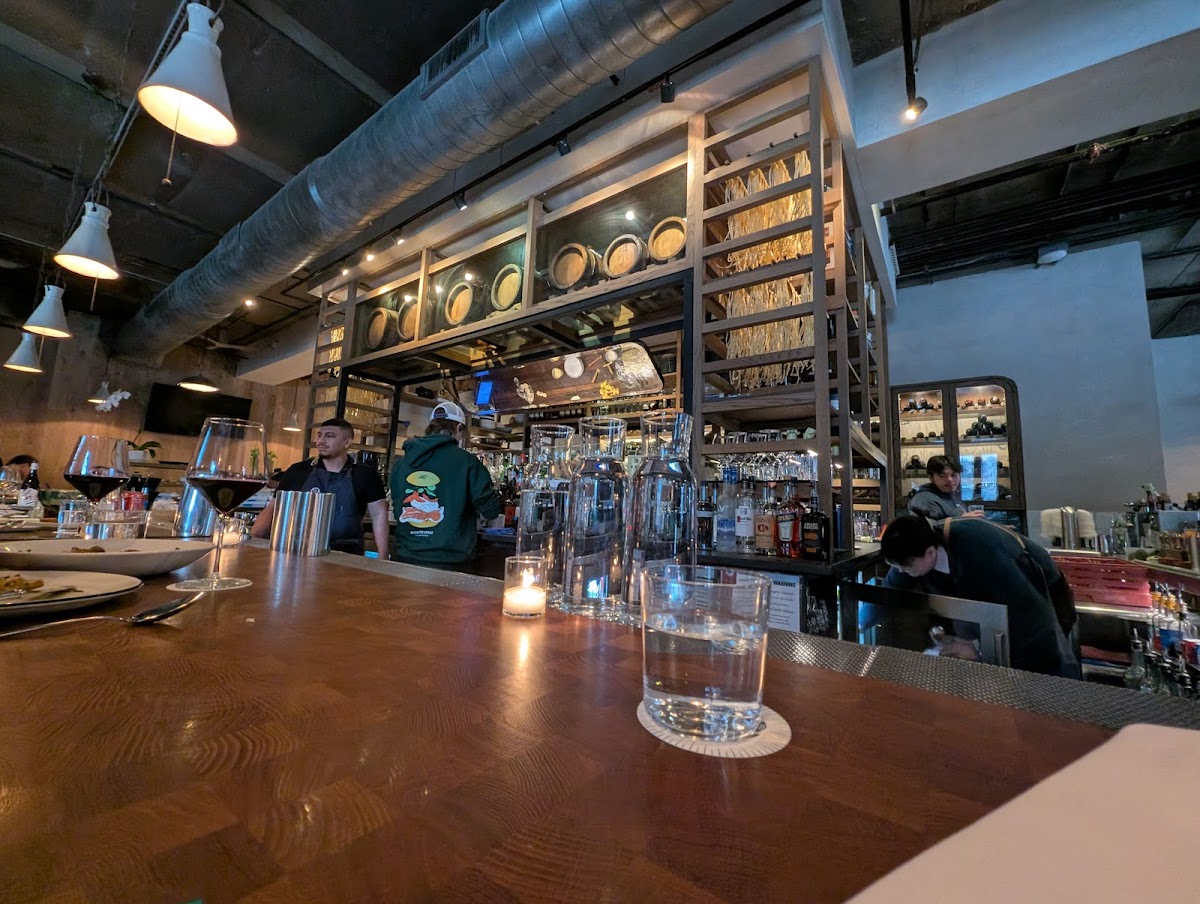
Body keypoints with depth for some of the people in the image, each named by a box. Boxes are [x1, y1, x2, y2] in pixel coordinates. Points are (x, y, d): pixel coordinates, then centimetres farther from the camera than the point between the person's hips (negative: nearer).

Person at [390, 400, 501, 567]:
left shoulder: (401, 463, 3)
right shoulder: (465, 461, -13)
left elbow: (398, 510, 14)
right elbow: (490, 509, -10)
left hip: (406, 558, 5)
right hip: (451, 561, -4)